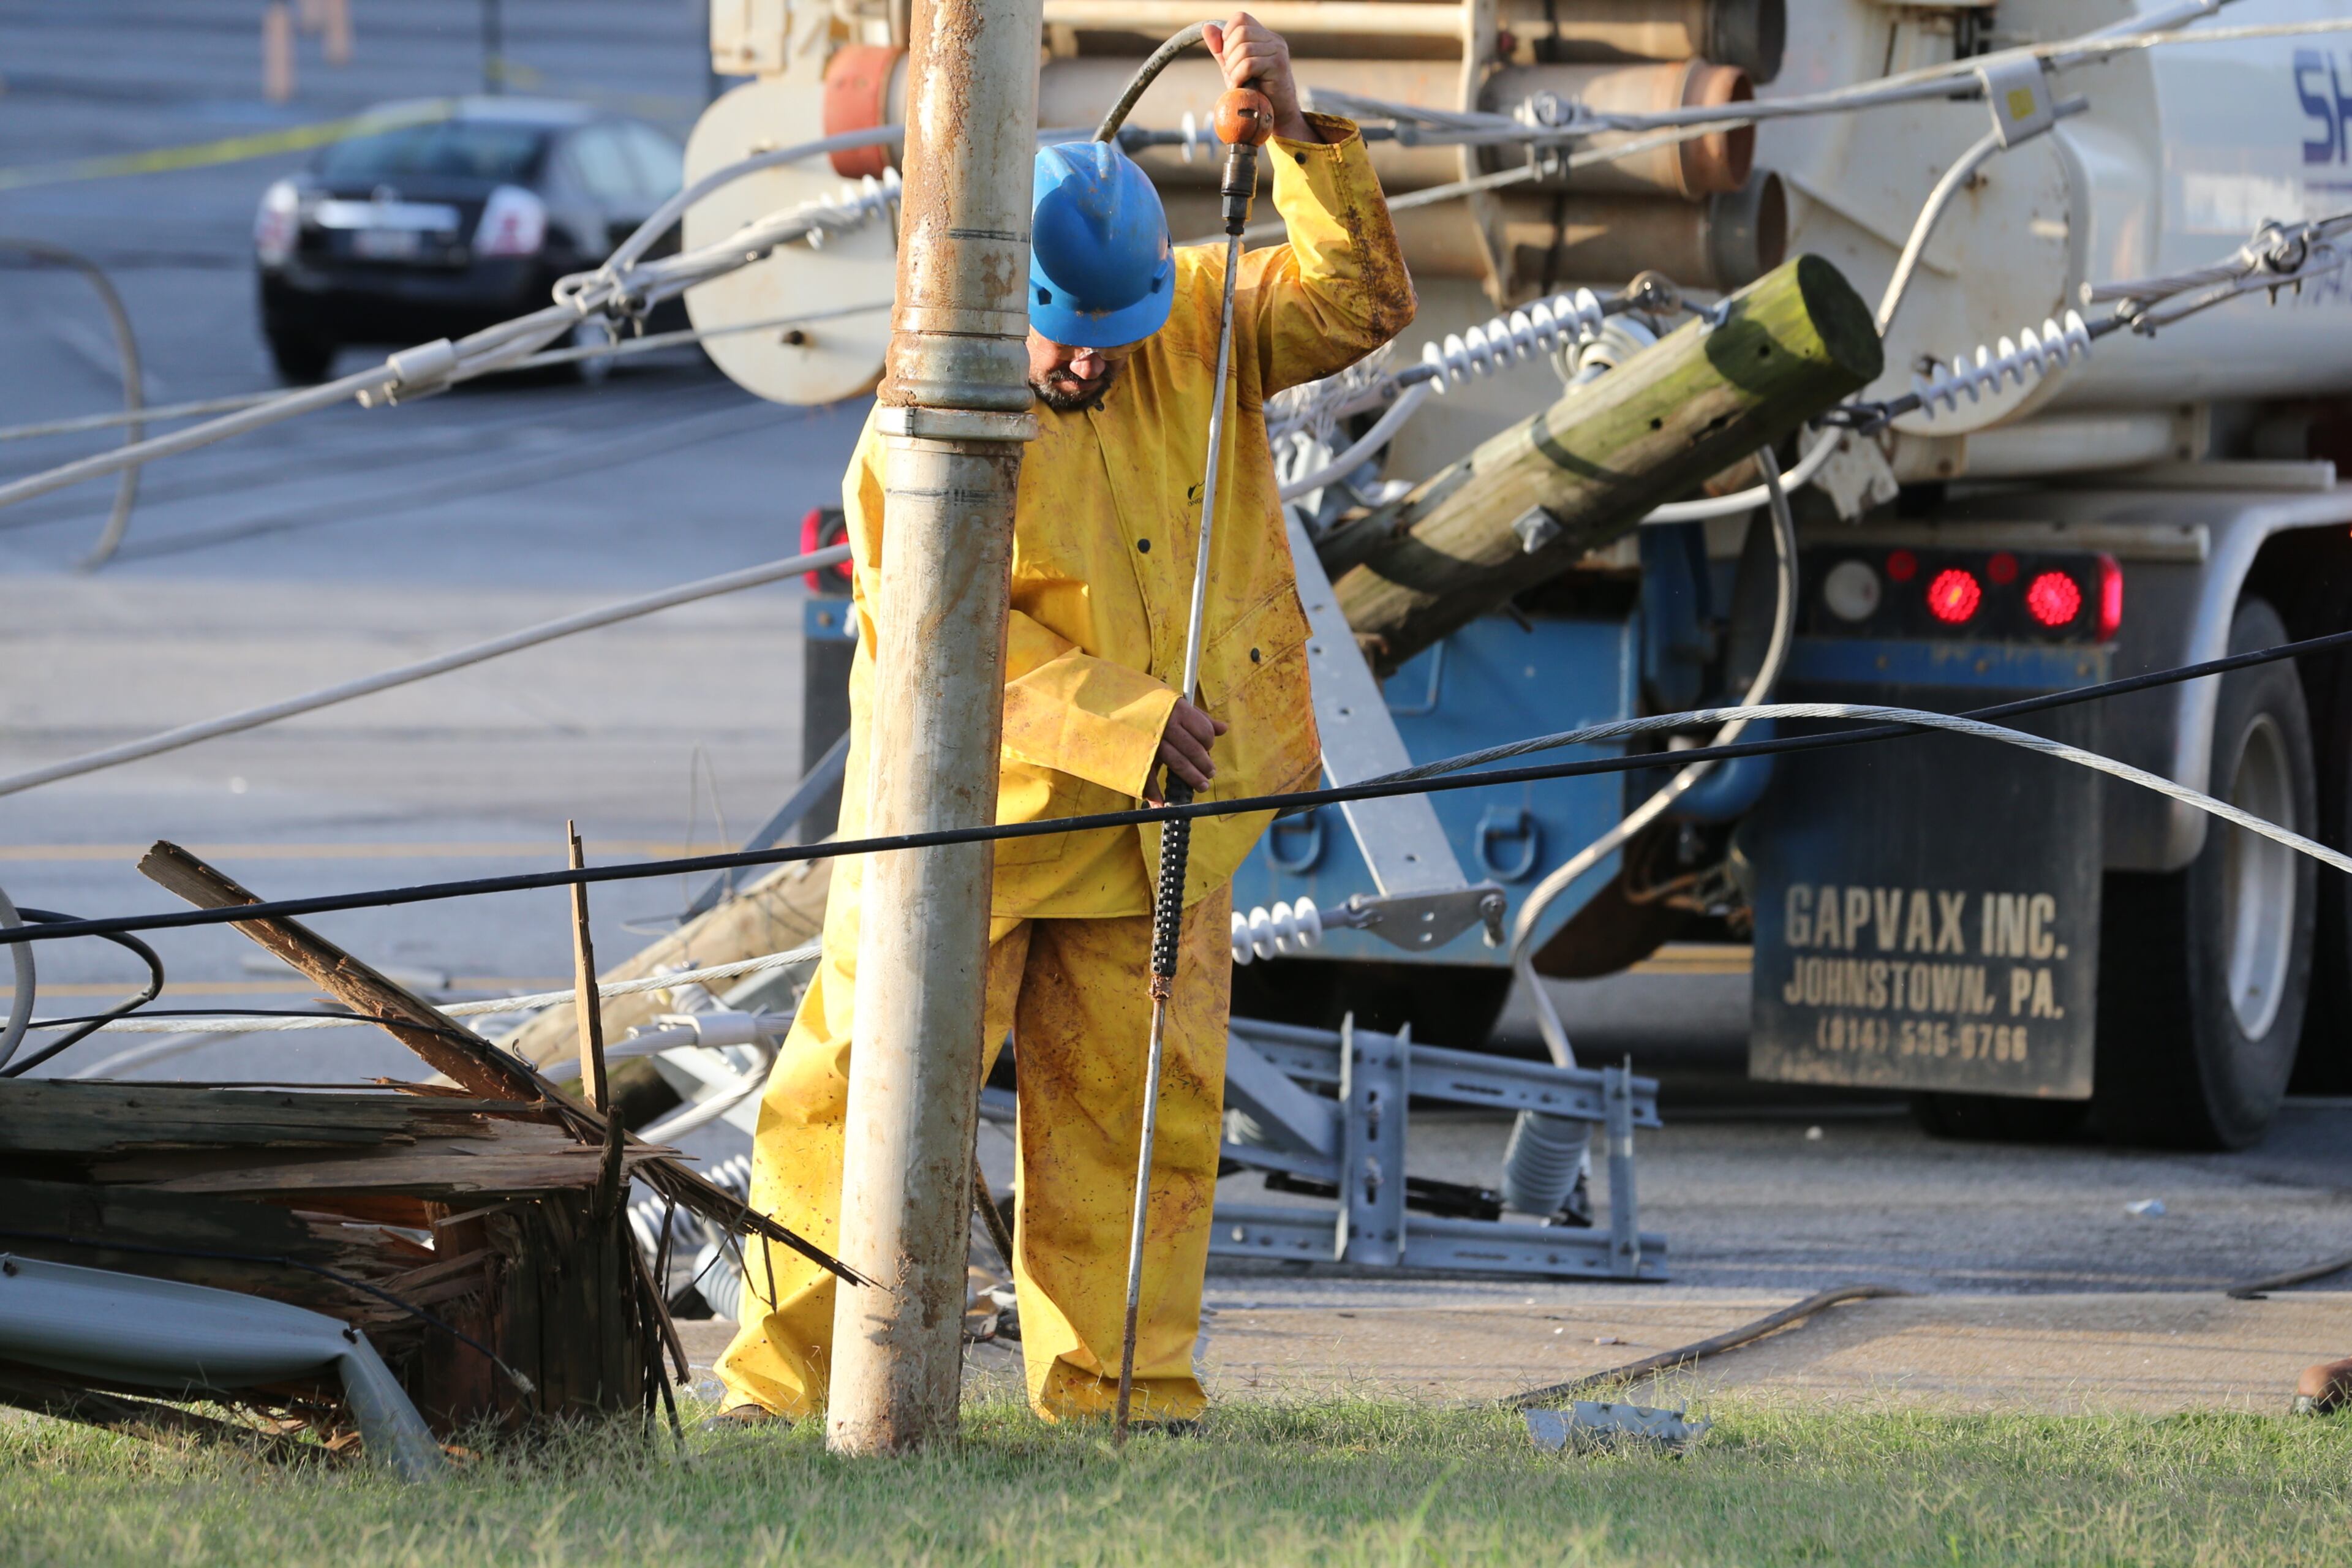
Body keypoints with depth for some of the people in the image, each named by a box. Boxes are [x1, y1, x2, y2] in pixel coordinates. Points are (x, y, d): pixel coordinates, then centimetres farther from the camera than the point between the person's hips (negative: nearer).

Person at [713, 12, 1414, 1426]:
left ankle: (1124, 1399, 16)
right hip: (962, 818, -4)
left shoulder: (1199, 327, 1)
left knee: (1137, 1111, 7)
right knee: (862, 1094, -5)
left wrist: (1300, 139, -16)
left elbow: (1358, 307, -2)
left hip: (1149, 831, 4)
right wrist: (1125, 719, -22)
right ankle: (784, 1385, 2)